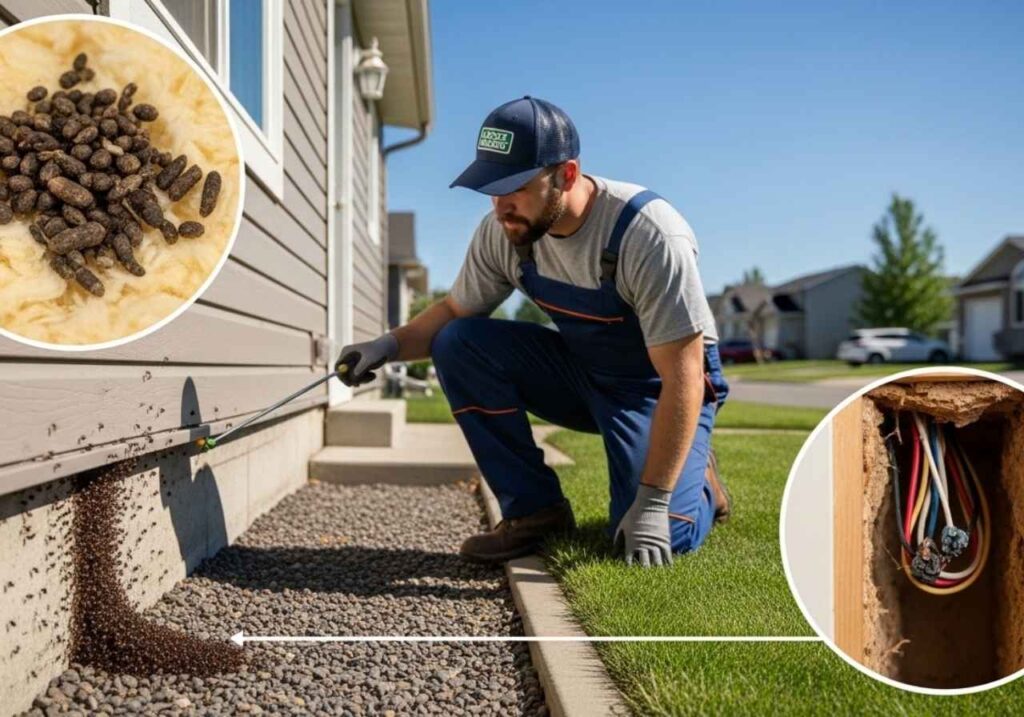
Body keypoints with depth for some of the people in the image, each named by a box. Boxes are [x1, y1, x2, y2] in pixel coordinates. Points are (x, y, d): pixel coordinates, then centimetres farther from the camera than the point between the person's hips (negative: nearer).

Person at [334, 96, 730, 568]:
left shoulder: (648, 233, -30)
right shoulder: (502, 230, -14)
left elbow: (682, 379, -29)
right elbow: (455, 311, 2)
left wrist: (652, 504, -33)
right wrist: (391, 344, -19)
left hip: (659, 387, -5)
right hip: (580, 372, 6)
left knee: (654, 540, -26)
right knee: (458, 343, -17)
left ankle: (696, 482, 11)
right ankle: (534, 510, -7)